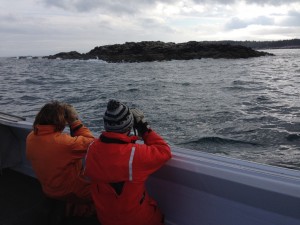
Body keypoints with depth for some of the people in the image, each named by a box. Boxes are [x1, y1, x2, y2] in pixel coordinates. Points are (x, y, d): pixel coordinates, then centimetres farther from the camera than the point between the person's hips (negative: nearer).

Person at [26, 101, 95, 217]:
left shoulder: (31, 137, -12)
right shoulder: (63, 142, -36)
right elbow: (91, 143, -26)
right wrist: (75, 122, -21)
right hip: (69, 192, -8)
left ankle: (73, 205, 20)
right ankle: (76, 210, 10)